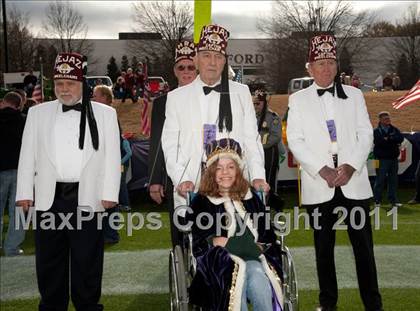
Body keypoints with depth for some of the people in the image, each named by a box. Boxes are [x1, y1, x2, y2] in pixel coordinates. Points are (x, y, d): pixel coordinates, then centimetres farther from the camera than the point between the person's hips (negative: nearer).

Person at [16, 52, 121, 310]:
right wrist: (25, 193, 4)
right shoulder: (37, 113, 11)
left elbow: (112, 156, 3)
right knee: (50, 260, 9)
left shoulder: (105, 114, 6)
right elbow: (28, 156, 11)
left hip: (88, 198, -2)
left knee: (87, 260, 5)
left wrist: (109, 194, -3)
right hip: (49, 198, 2)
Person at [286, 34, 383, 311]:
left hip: (354, 181, 1)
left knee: (363, 243, 1)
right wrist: (322, 170, -12)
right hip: (318, 184, 0)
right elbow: (295, 141, -1)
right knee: (324, 245, 8)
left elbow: (366, 134, 6)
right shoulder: (298, 100, 7)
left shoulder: (354, 95, 11)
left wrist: (351, 166, -10)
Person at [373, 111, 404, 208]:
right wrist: (394, 141, -10)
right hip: (382, 159, -5)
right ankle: (377, 200, 5)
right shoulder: (376, 131, 0)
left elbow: (401, 138, -3)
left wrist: (388, 138, -13)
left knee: (393, 180, 7)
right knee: (380, 180, -3)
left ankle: (393, 200, 15)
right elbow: (378, 142, -18)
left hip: (393, 158, 5)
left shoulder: (394, 130, 14)